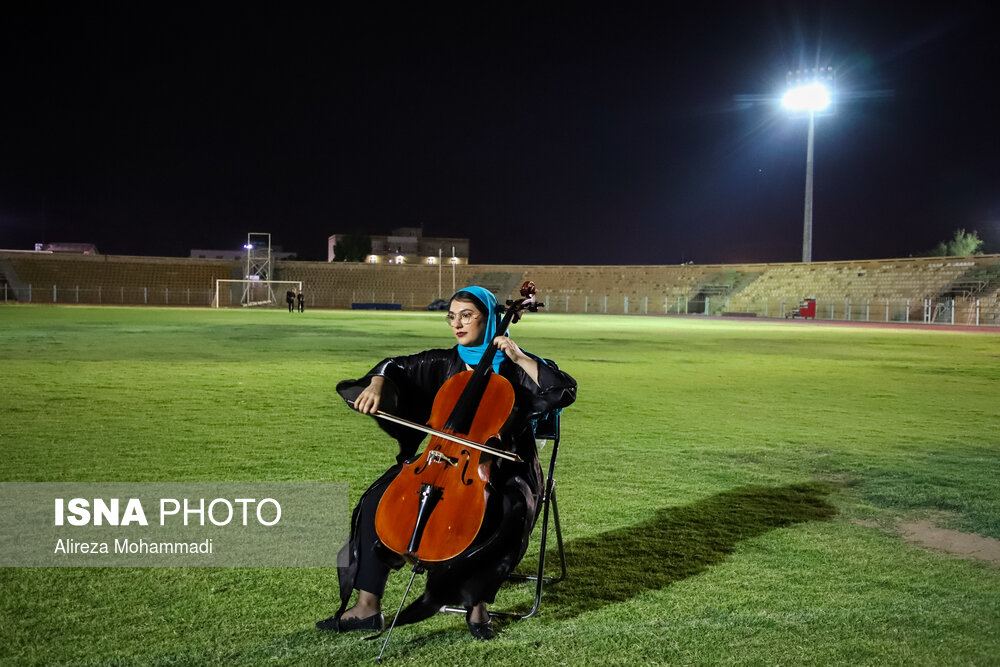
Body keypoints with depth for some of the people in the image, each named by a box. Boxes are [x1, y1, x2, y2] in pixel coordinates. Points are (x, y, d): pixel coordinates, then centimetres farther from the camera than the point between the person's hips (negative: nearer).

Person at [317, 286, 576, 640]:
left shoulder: (512, 368, 1)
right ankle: (367, 606, -13)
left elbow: (565, 391, -10)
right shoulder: (442, 363, 12)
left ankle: (476, 601, -15)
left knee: (511, 512, -35)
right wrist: (376, 384, -11)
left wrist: (519, 358, -16)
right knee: (377, 500, -18)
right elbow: (398, 367, 11)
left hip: (499, 469, -3)